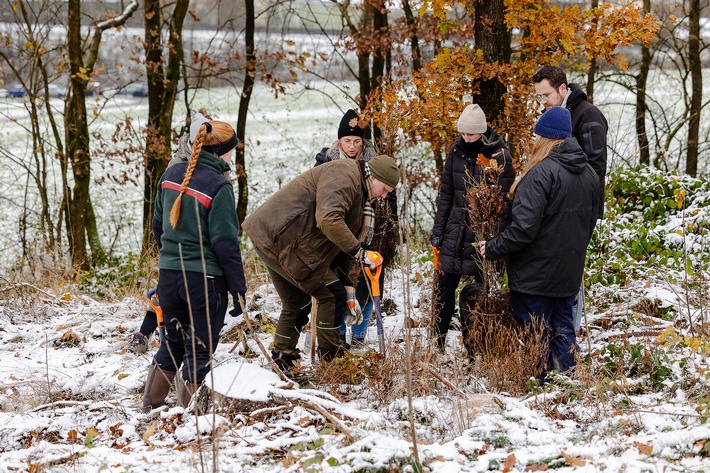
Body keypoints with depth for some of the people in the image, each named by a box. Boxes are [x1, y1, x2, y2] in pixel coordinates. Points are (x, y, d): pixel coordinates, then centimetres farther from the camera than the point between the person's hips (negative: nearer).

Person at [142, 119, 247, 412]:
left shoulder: (171, 175, 5)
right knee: (199, 351, 5)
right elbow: (225, 243, -16)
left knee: (173, 343, 20)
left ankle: (149, 409, 24)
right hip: (205, 280, -7)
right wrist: (239, 290, -10)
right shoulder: (218, 186, -16)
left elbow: (158, 225, 15)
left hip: (169, 275, 7)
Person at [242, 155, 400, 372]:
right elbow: (328, 219, -30)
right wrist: (356, 250, -24)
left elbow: (340, 243, 22)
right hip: (282, 239, -11)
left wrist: (348, 284, 16)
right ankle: (330, 357, 1)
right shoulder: (344, 176, -14)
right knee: (332, 295, -6)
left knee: (296, 304, 20)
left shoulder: (358, 195, 20)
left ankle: (282, 360, 28)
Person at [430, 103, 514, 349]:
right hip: (455, 233, 4)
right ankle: (437, 344, 14)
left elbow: (505, 200, -9)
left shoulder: (499, 156, -9)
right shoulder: (456, 152, 4)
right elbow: (446, 195, 11)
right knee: (443, 289, 5)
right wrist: (437, 232, 9)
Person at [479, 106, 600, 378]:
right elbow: (590, 222, 18)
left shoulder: (543, 172, -21)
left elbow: (523, 228, -24)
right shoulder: (589, 174, 7)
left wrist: (492, 249, -12)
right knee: (563, 329, 17)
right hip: (569, 274, 8)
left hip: (535, 273, -8)